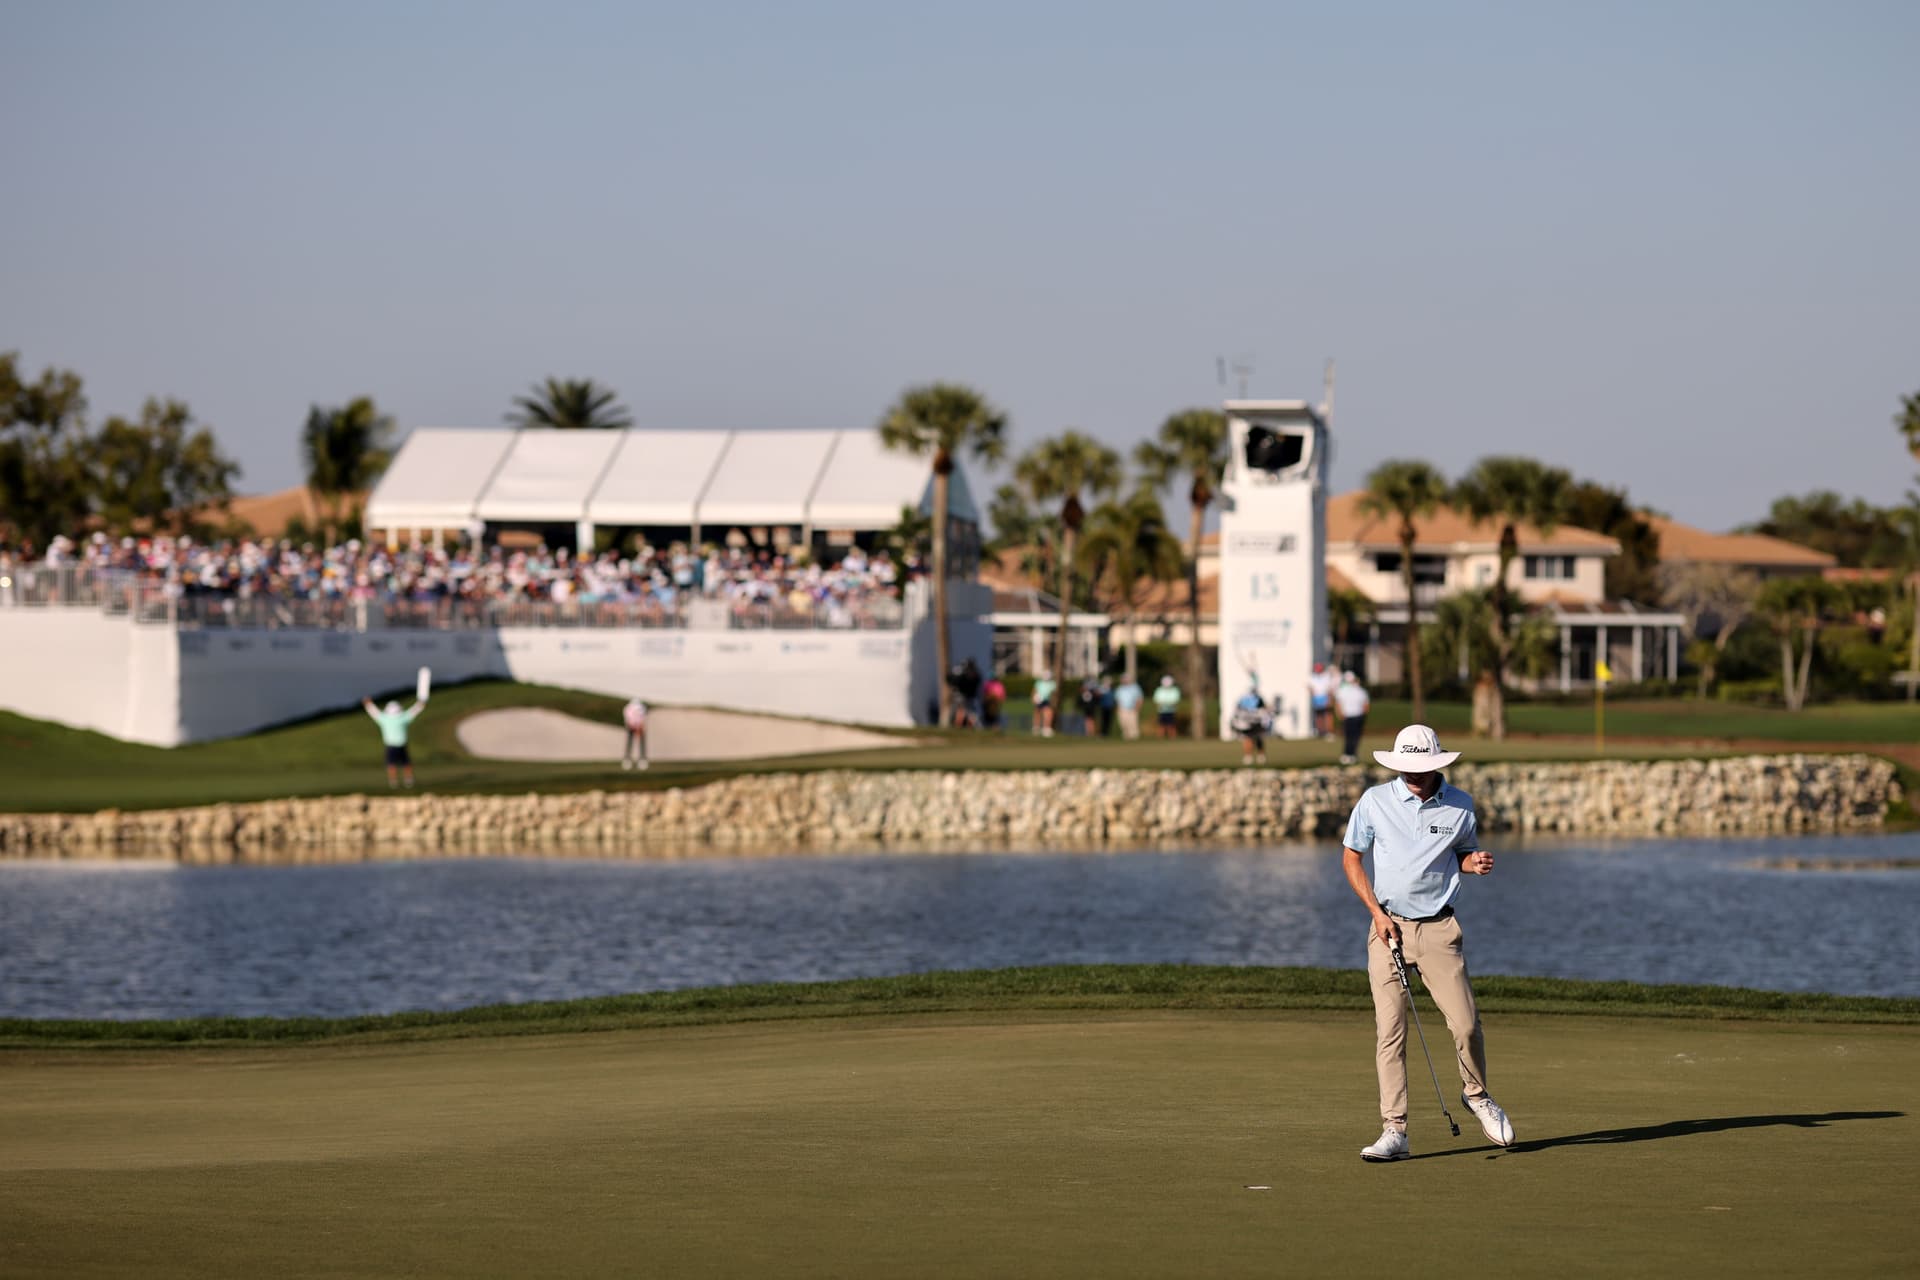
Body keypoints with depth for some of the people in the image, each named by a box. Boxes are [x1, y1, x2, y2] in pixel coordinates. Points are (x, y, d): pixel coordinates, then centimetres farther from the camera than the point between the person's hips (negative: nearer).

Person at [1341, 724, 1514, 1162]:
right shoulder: (1374, 802, -1)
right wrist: (1375, 910, -3)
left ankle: (1476, 1094, 24)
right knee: (1389, 1029, -5)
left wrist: (1477, 862, -7)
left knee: (1466, 1023, -6)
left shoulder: (1460, 805, 2)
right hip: (1388, 927, 0)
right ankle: (1394, 1131, -4)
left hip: (1438, 928, 0)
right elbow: (1351, 858, 7)